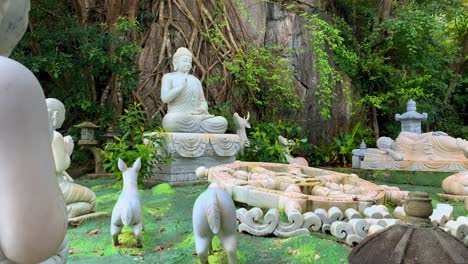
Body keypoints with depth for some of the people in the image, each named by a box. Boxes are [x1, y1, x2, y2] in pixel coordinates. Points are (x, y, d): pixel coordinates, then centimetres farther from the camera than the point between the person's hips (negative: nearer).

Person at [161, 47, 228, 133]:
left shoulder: (195, 80, 20)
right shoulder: (168, 77, 7)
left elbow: (203, 102, 15)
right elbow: (164, 98, -9)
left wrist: (203, 109, -9)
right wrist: (181, 86, -20)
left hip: (196, 119, 3)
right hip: (177, 122, -3)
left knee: (222, 122, -24)